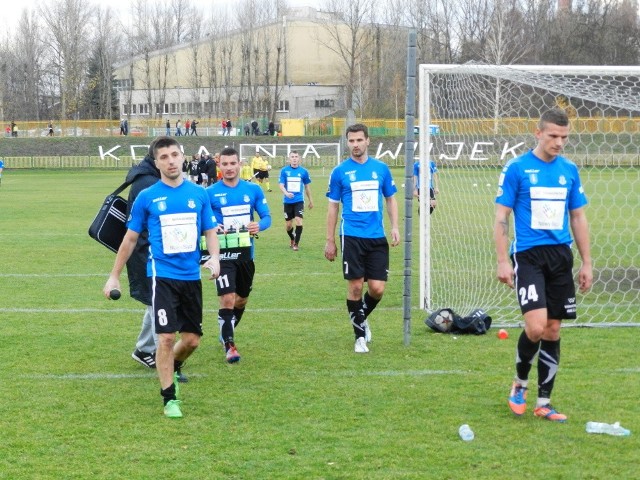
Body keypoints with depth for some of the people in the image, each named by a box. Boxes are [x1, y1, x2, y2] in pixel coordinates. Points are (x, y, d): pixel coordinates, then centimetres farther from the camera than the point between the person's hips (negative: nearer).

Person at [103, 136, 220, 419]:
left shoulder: (199, 194, 5)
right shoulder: (147, 197, -2)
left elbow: (210, 231, 12)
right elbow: (130, 238, 6)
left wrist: (214, 257, -8)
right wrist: (114, 276, 8)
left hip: (192, 276, 3)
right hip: (163, 275, -3)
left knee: (192, 340, 7)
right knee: (166, 337, -10)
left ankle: (172, 367, 40)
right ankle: (169, 398, 4)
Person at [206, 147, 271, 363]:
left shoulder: (253, 190, 3)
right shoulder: (210, 193, -5)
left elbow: (267, 217, 6)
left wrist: (259, 226, -17)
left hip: (246, 253, 4)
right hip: (223, 254, -4)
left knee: (242, 299, 18)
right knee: (227, 299, -15)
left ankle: (227, 333, 42)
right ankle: (229, 345, -5)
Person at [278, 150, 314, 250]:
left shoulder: (303, 171, 0)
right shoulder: (284, 171, -2)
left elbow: (307, 186, 11)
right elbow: (281, 185, -7)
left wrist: (310, 200, 17)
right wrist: (286, 193, -28)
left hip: (299, 200, -1)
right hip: (288, 201, 1)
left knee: (299, 221, -17)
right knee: (288, 225, 7)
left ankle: (296, 243, -2)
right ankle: (292, 239, 38)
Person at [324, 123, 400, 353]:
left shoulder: (381, 168, 7)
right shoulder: (340, 172, 1)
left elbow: (390, 199, 16)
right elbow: (333, 206, 6)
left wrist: (395, 227, 3)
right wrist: (330, 241, 4)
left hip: (377, 237, 2)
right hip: (352, 237, -2)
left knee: (377, 288, -3)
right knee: (355, 286, -3)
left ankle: (362, 317, 28)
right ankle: (360, 335, 11)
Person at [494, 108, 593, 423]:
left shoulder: (569, 170, 8)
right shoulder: (517, 169, -5)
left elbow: (578, 218, 14)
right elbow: (501, 217, -4)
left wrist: (587, 262, 11)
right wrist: (502, 261, -11)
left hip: (560, 255, 5)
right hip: (528, 255, -5)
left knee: (553, 330, 6)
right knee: (536, 326, -17)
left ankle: (543, 402, 16)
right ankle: (520, 383, 11)